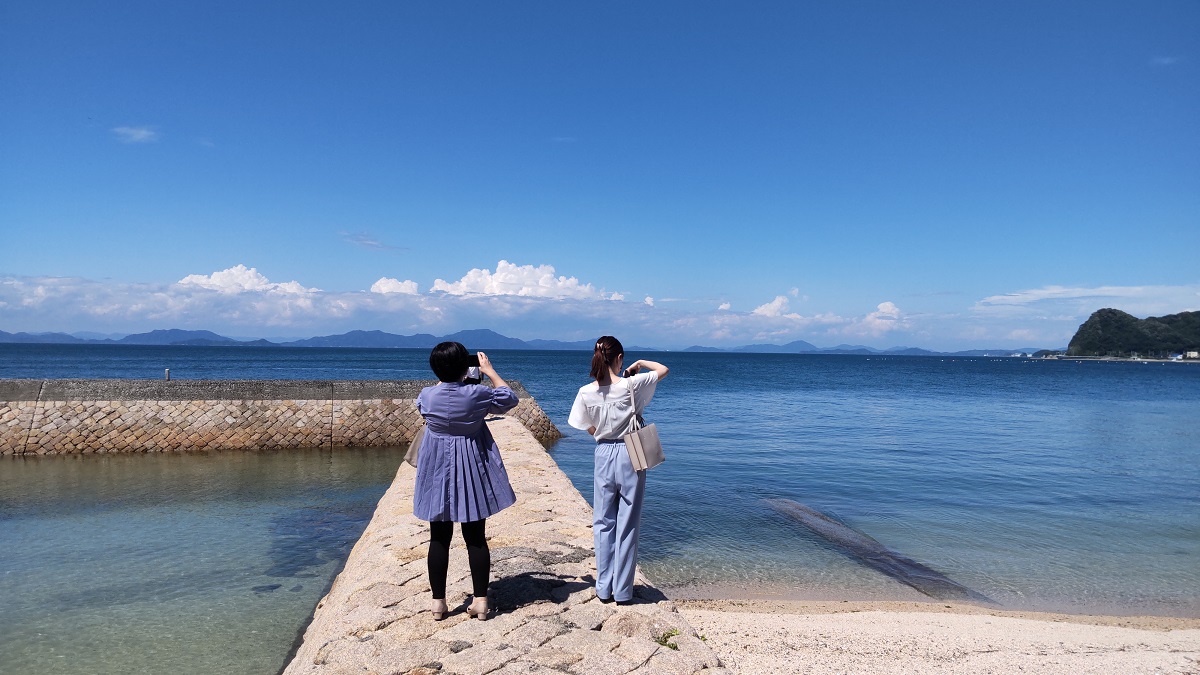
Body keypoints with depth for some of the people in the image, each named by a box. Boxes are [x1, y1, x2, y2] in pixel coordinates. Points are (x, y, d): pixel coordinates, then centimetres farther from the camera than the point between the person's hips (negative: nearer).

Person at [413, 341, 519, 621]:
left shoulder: (427, 396, -9)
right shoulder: (477, 394, -14)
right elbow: (510, 398, 3)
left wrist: (444, 378, 20)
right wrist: (490, 371, 9)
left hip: (437, 473, 1)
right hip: (473, 473, -1)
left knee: (439, 538, 9)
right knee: (476, 537, 7)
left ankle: (438, 601, 15)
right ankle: (481, 600, 12)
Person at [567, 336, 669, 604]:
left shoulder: (586, 392, -6)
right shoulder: (630, 385, -14)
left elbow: (590, 429, 4)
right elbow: (664, 370, -3)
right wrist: (640, 363, 10)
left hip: (604, 454, 2)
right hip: (630, 454, -2)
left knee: (603, 522, 14)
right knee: (627, 525, 7)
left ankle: (604, 589, 19)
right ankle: (622, 592, 13)